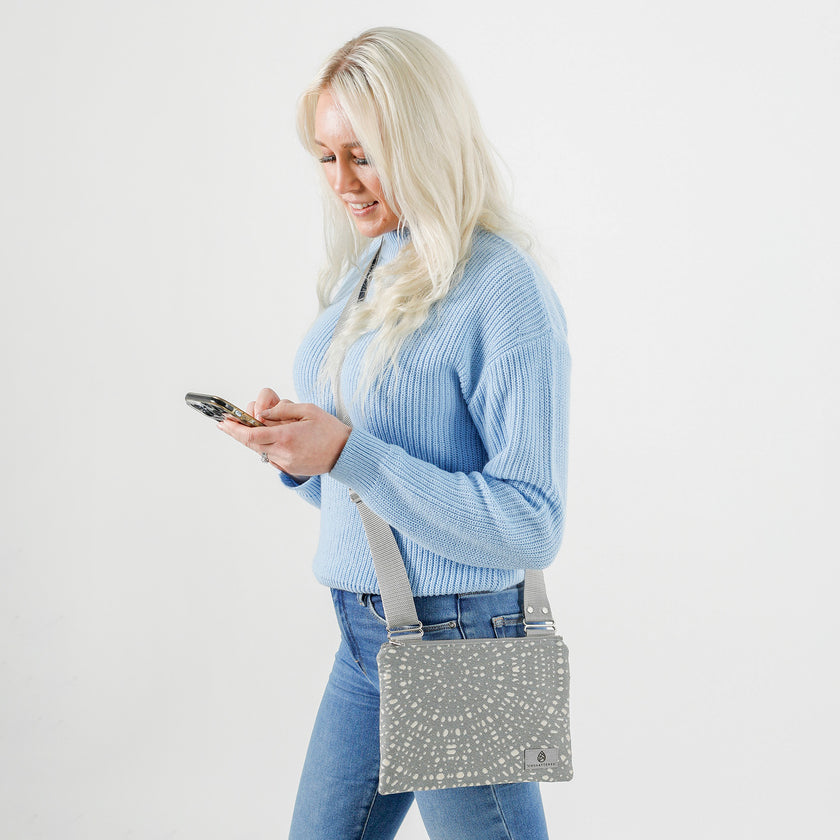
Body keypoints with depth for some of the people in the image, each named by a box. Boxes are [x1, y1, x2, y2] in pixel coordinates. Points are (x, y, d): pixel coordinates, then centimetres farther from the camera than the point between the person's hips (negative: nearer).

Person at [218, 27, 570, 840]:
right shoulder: (363, 273, 9)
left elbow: (530, 525, -20)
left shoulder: (504, 290, -16)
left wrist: (347, 453, -23)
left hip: (455, 641, -7)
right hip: (363, 630, 8)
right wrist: (297, 449, -5)